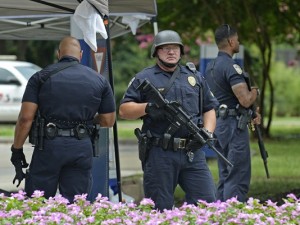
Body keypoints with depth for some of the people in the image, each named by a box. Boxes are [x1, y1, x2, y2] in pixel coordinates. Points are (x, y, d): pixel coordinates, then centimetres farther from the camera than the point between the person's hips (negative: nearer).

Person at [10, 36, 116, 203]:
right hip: (82, 148, 2)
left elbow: (26, 117, -4)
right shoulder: (100, 81, 8)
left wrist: (17, 149, 4)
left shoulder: (41, 77, 2)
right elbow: (108, 120, 10)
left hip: (48, 145, -2)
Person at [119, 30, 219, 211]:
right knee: (160, 209, 0)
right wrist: (147, 108, -14)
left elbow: (209, 109, 19)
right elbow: (124, 110, 3)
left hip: (193, 154, 3)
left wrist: (207, 132, 0)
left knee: (207, 202, -3)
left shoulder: (195, 77, 18)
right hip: (159, 155, -3)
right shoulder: (144, 79, 7)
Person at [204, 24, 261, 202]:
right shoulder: (231, 66, -16)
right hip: (234, 126, -9)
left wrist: (250, 114, 15)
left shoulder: (210, 67, 15)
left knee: (225, 178, 13)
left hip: (218, 125, 10)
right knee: (238, 180, -9)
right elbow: (245, 100, -23)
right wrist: (255, 92, -1)